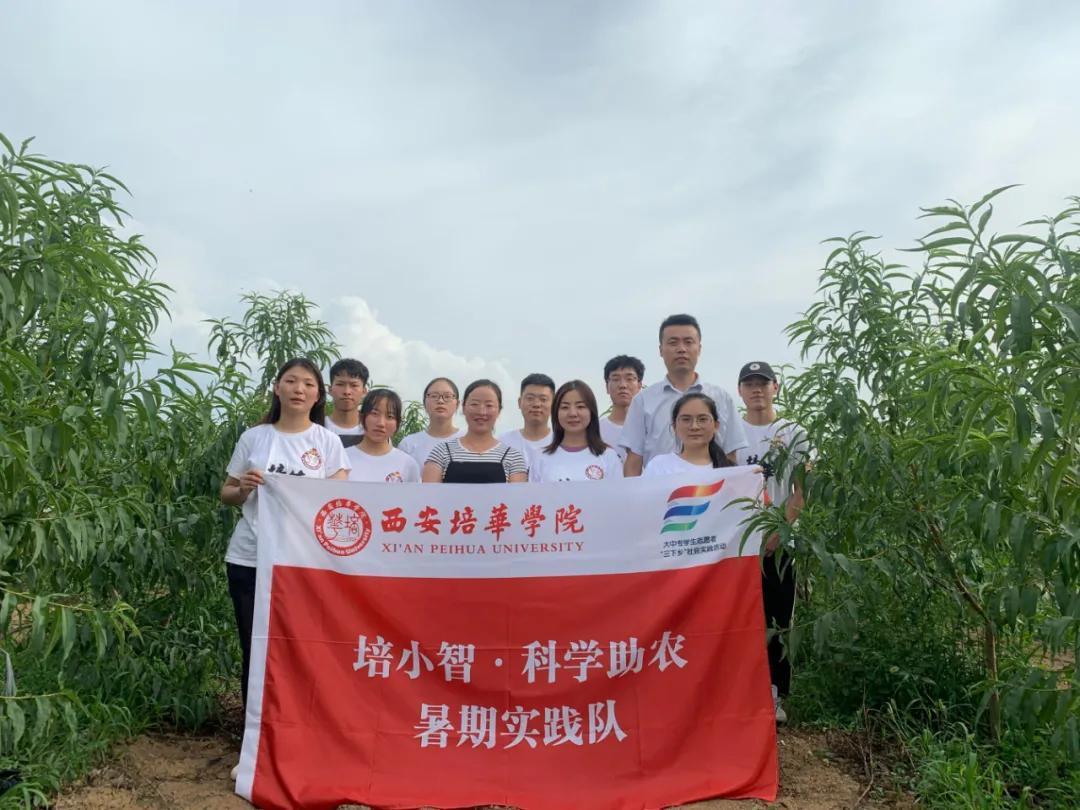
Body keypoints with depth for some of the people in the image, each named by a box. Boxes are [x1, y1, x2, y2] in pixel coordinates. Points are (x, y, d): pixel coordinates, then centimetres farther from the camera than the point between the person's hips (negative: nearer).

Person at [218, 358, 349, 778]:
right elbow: (226, 495, 12)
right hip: (249, 560, 2)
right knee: (255, 652, 8)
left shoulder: (328, 442, 3)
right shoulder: (253, 437, 7)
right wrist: (243, 488, -9)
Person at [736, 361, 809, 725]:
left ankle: (775, 694, 13)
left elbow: (800, 492, 0)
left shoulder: (794, 433, 5)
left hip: (779, 539, 0)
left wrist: (779, 532, -11)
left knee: (778, 617, 3)